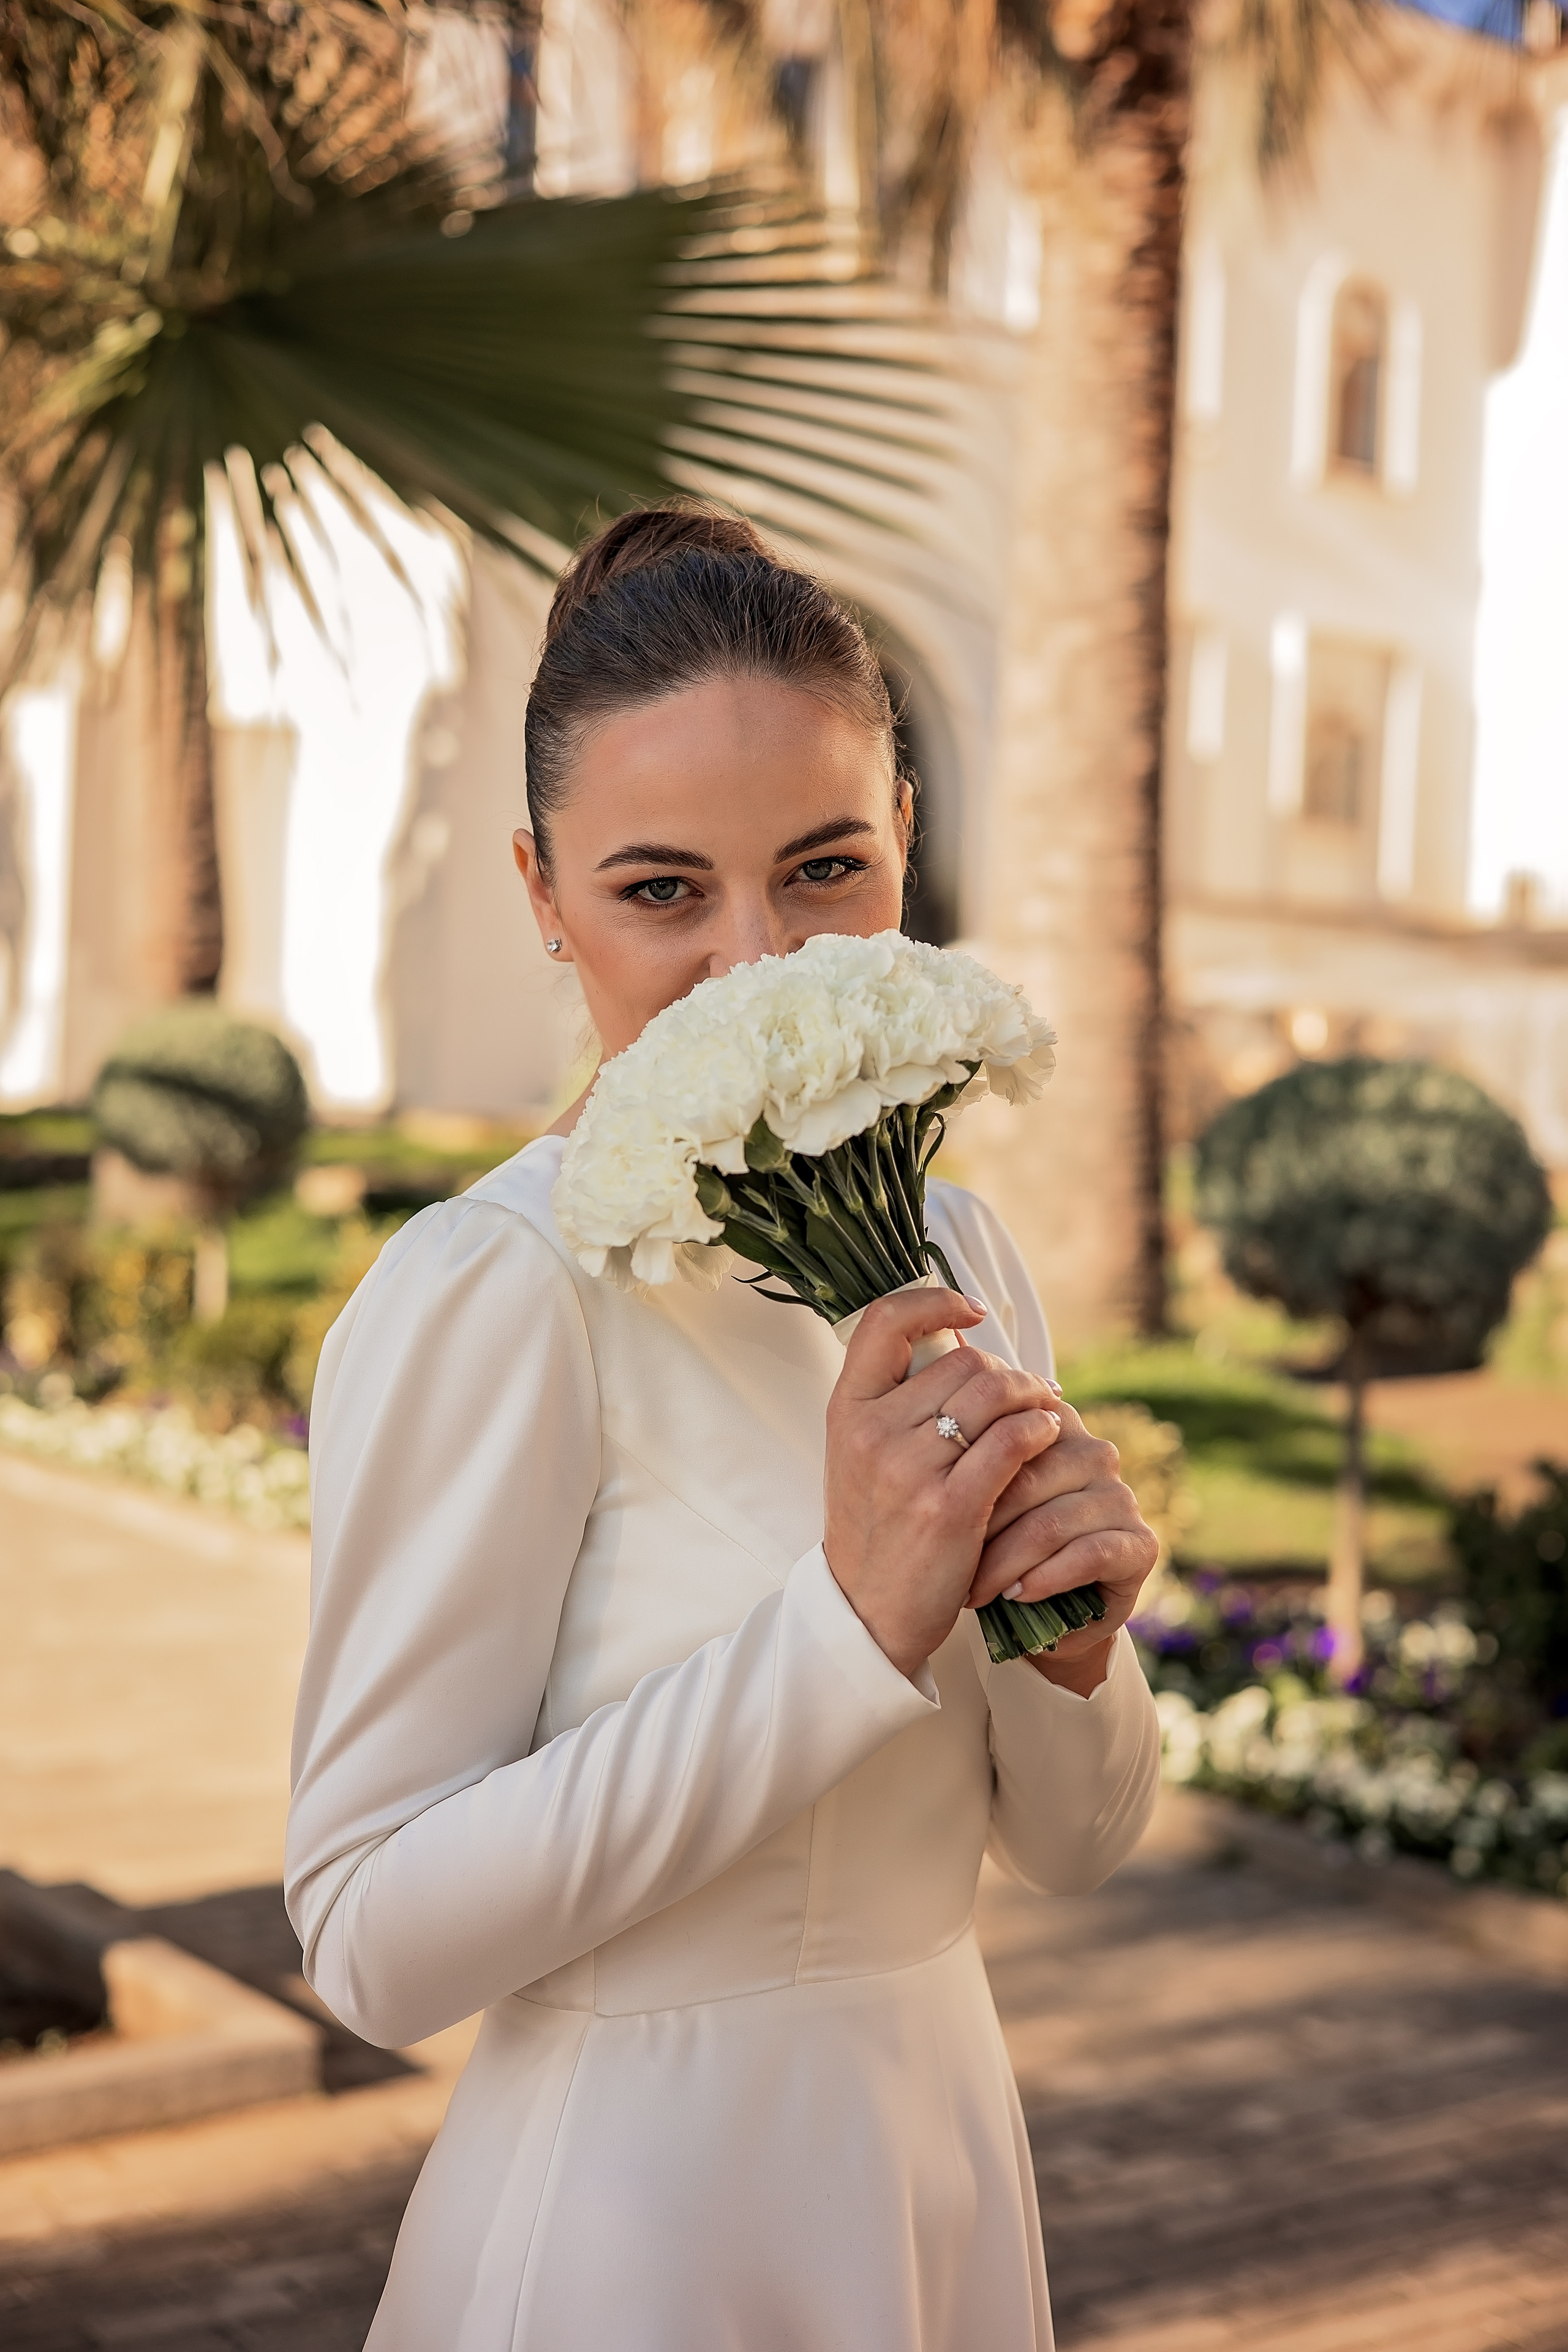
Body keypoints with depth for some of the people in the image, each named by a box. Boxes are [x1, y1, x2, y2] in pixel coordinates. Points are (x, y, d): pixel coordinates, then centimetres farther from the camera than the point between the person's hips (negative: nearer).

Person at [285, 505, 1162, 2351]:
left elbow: (1074, 1840, 4)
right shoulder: (482, 1296, -20)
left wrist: (1069, 1637, -17)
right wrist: (854, 1621, -27)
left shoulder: (953, 1249, -1)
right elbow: (372, 1938, -21)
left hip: (953, 2189, 6)